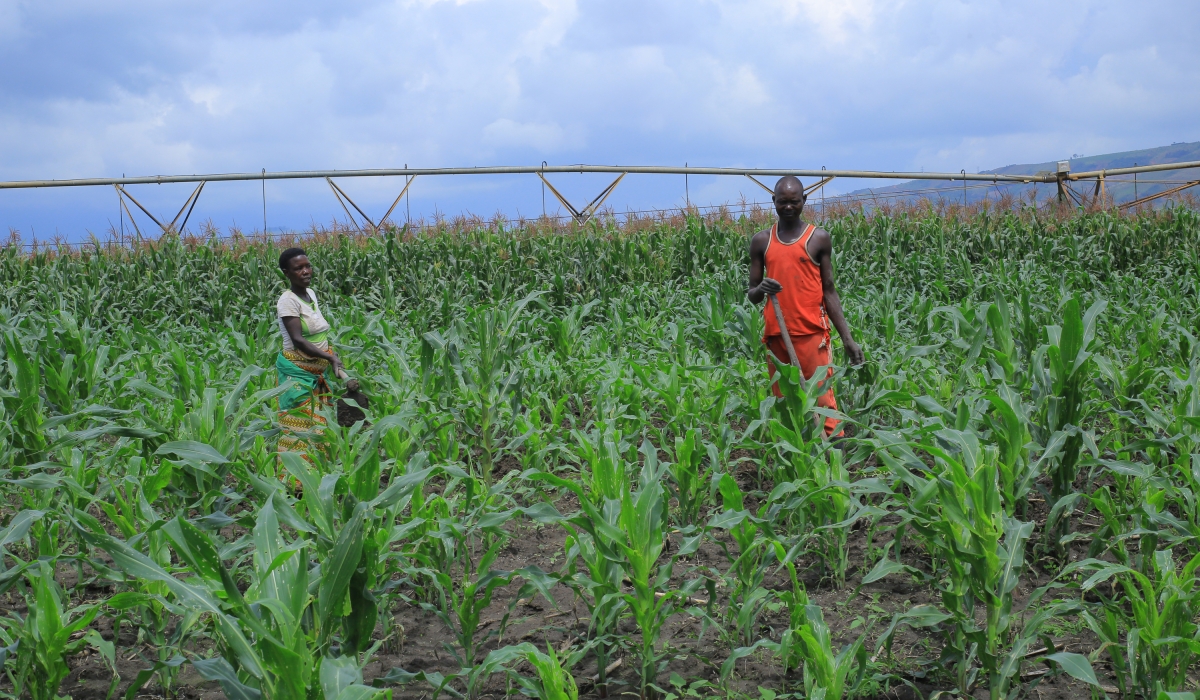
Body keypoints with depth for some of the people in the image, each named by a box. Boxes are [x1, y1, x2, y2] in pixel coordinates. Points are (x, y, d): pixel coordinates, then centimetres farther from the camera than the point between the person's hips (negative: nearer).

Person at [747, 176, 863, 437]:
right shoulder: (761, 241, 9)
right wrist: (760, 290, -14)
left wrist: (847, 338, -1)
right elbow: (752, 295, 12)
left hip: (812, 334, -3)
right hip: (776, 335, 3)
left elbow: (829, 291, 5)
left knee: (822, 400, -7)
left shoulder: (819, 238, 3)